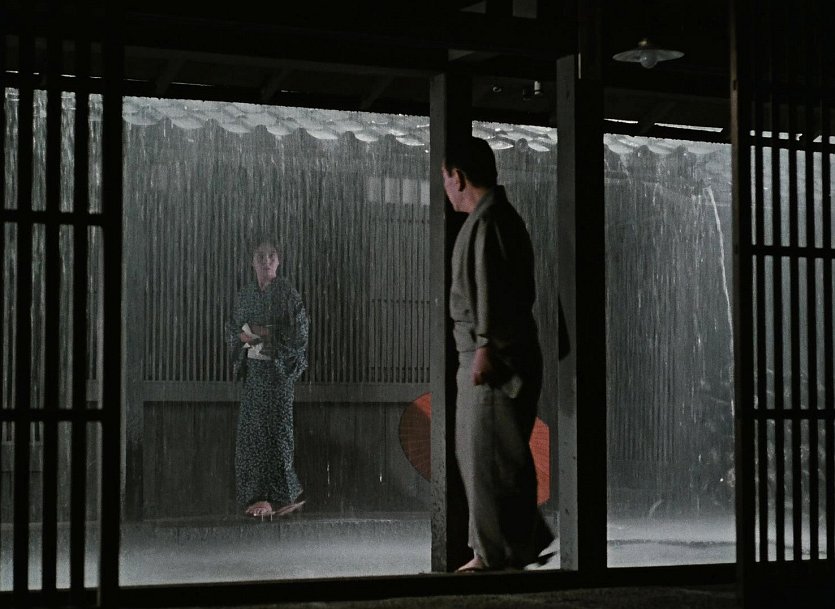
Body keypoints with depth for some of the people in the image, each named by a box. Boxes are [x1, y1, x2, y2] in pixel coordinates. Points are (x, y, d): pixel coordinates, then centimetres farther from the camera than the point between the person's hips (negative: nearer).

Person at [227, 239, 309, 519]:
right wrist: (243, 336, -4)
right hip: (253, 368, 5)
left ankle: (276, 496, -4)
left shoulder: (287, 293, -3)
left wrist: (268, 334, -15)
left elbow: (300, 331, -7)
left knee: (275, 426, -8)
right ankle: (260, 494, 9)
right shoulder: (245, 295, 13)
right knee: (252, 428, 2)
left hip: (279, 368, -5)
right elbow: (233, 330, 18)